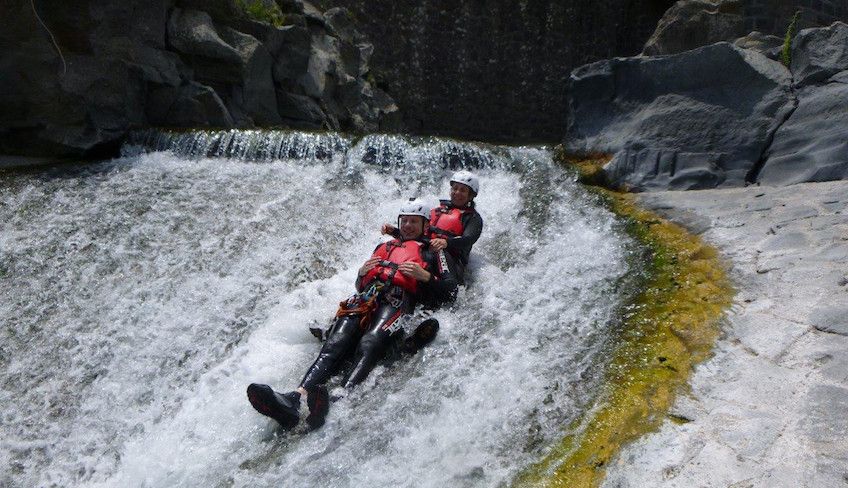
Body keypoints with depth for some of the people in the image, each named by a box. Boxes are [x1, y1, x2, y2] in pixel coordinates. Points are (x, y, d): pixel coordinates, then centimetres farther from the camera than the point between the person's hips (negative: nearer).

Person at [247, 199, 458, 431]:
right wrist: (362, 272, 15)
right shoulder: (384, 247, 38)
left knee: (369, 345, -35)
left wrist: (424, 275, -3)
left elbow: (450, 290, 11)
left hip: (399, 300, -4)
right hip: (365, 298, 4)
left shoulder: (434, 252, 25)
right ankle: (295, 399, -44)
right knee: (334, 345, -24)